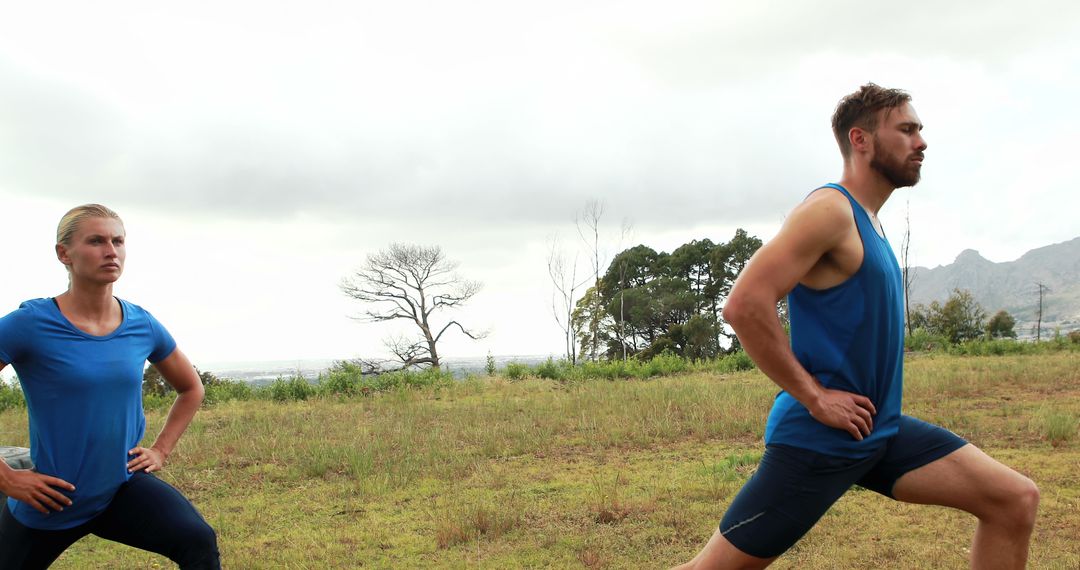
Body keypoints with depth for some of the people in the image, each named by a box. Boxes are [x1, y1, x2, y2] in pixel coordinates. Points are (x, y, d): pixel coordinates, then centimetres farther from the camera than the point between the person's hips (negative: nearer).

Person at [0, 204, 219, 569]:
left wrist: (160, 450, 6)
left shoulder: (142, 326, -3)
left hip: (124, 485, 2)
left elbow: (191, 389, 16)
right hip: (51, 500, -2)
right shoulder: (31, 324, -16)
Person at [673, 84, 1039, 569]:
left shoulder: (868, 220, 14)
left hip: (880, 433, 9)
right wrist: (814, 397, -20)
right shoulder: (830, 210, -15)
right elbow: (744, 305, -26)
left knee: (1016, 501, 2)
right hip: (817, 440, -9)